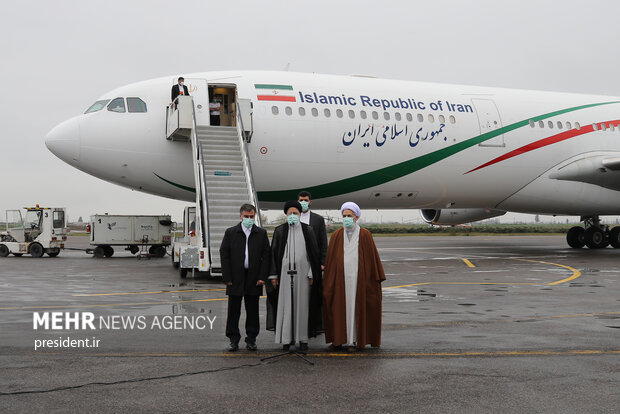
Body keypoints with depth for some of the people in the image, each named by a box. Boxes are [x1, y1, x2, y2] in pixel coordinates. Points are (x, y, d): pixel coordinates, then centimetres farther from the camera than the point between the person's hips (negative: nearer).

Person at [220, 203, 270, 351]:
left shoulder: (261, 233, 6)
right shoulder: (230, 232, 4)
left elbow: (266, 255, 3)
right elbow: (224, 255, 1)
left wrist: (263, 277, -5)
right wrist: (227, 277, -5)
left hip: (254, 278, 0)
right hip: (235, 279, 0)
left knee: (253, 311, 7)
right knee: (233, 311, 4)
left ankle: (251, 339, 17)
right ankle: (234, 340, 13)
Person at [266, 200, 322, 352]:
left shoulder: (307, 230, 4)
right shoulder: (279, 230, 5)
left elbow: (314, 253, 4)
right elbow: (273, 253, 5)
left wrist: (312, 274, -2)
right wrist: (273, 275, 0)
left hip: (302, 273, 0)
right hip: (285, 273, 0)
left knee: (302, 305, 3)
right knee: (285, 305, 2)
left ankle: (303, 338, 11)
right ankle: (287, 338, 10)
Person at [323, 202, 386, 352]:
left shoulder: (365, 235, -1)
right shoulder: (336, 235, 5)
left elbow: (372, 257, 2)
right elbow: (330, 259, 7)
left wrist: (377, 278, 0)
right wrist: (328, 280, 4)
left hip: (358, 277, -2)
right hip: (340, 278, 2)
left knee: (355, 307, 3)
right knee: (338, 307, 5)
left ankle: (354, 340, 12)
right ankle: (338, 339, 15)